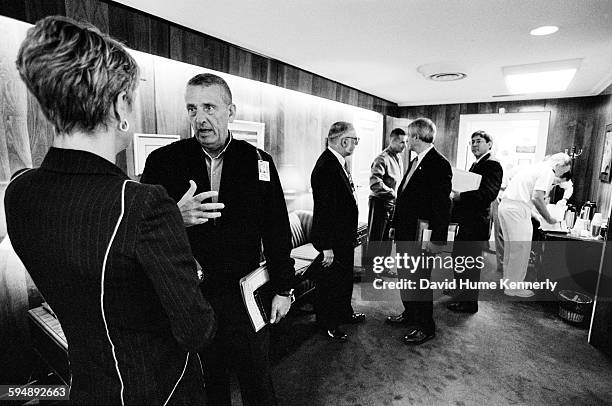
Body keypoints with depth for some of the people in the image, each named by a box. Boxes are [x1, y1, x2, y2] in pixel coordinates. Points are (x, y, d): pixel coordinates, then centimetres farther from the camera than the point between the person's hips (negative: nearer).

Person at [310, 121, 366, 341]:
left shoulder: (340, 162, 7)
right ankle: (326, 323, 30)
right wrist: (327, 247, -23)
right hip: (332, 240, -10)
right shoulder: (325, 167, -25)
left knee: (345, 277, 25)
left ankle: (344, 312, 46)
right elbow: (324, 209, -26)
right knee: (328, 280, 10)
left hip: (345, 237, 10)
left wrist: (351, 234, 17)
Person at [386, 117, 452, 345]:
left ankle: (426, 327, 24)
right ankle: (409, 314, 40)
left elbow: (442, 205, -19)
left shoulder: (439, 164, -16)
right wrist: (395, 224, 16)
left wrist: (438, 240, -19)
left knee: (419, 281, 5)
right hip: (405, 233, 9)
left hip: (421, 237, -9)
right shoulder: (416, 162, 12)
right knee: (405, 277, 20)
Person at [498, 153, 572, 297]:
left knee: (510, 247, 16)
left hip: (504, 205, 9)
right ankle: (514, 288, 7)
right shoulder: (548, 171, -4)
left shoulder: (535, 167, 23)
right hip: (518, 210, -9)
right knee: (521, 249, -1)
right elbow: (537, 198, -16)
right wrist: (548, 218, -3)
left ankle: (507, 282, 25)